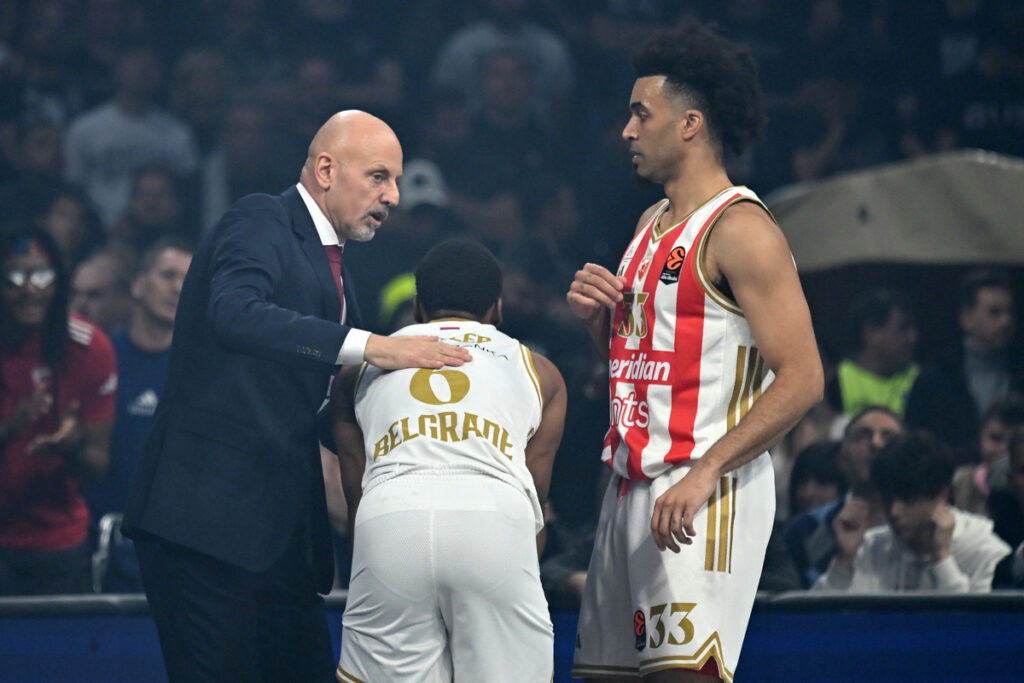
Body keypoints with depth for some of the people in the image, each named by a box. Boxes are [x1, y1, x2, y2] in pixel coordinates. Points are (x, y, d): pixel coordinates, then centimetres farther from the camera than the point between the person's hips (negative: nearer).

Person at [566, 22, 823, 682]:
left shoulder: (740, 229, -11)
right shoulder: (653, 224, 18)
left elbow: (801, 380, -18)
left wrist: (705, 473, -25)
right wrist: (598, 316, 6)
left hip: (704, 493, -9)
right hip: (633, 481, 9)